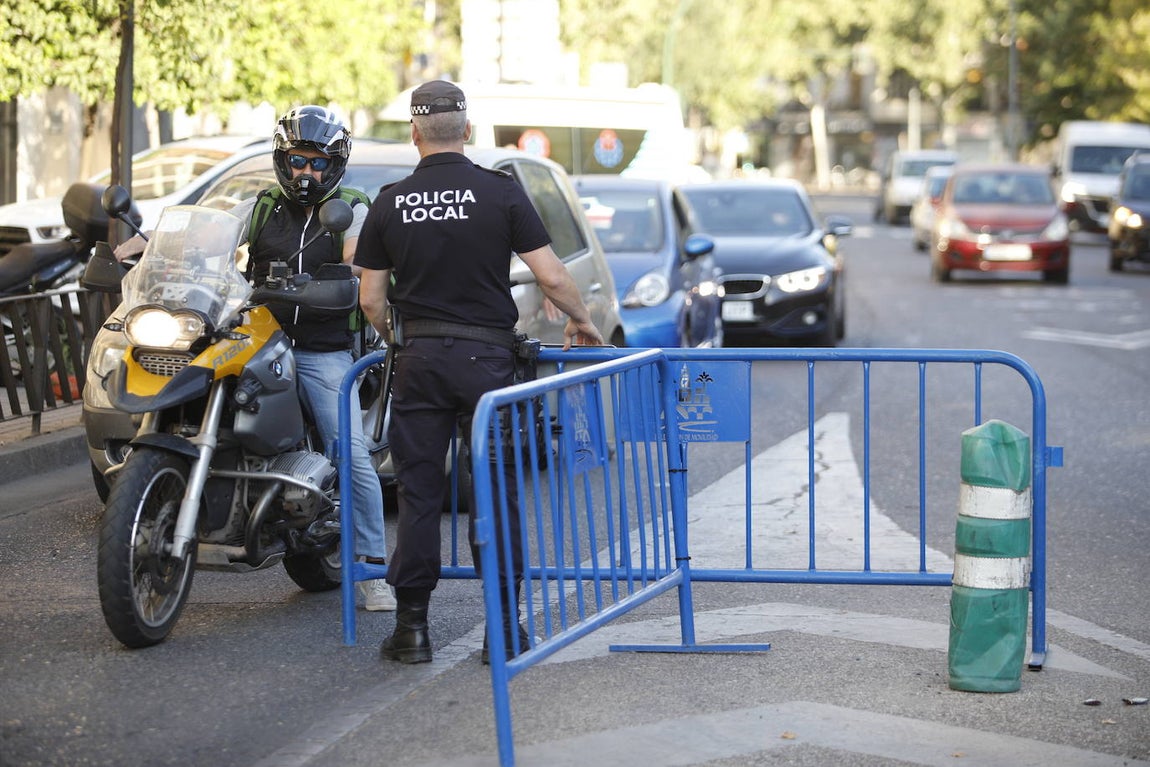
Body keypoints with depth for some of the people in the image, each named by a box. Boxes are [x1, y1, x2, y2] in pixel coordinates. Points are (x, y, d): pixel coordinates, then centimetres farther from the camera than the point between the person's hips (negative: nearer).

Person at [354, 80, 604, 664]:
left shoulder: (390, 204, 1)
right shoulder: (500, 192, -5)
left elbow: (371, 299, 5)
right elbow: (551, 276, -6)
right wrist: (581, 321, 12)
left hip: (418, 356, 1)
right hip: (486, 354, -1)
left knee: (418, 491, 6)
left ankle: (412, 625, 6)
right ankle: (505, 624, 7)